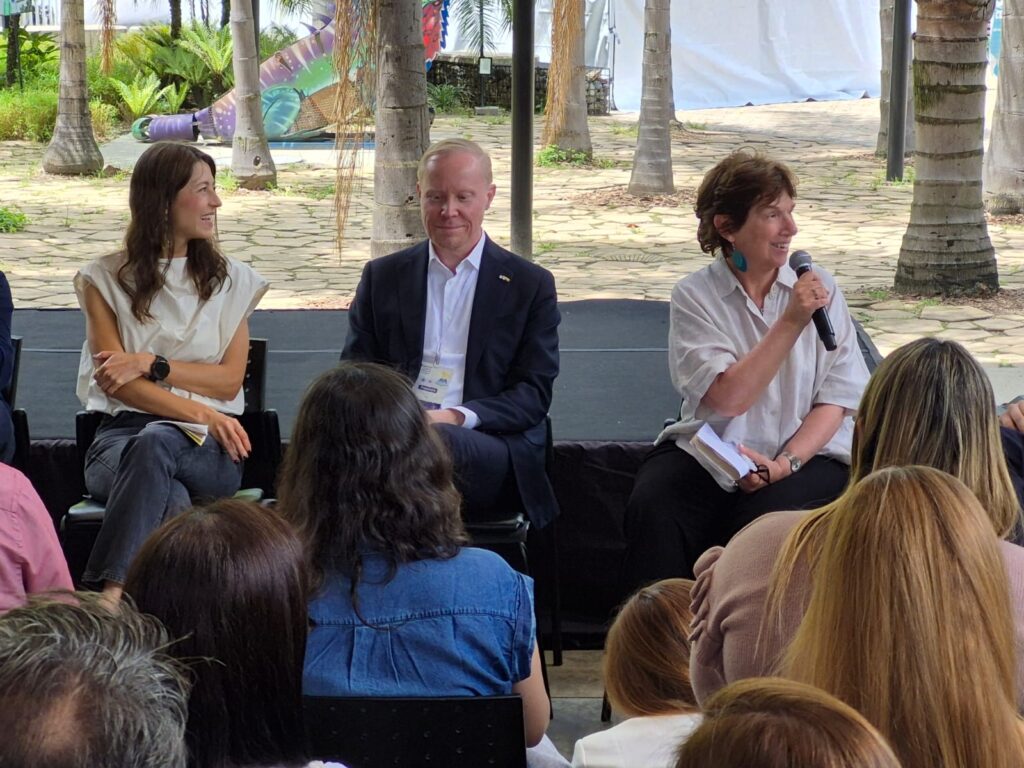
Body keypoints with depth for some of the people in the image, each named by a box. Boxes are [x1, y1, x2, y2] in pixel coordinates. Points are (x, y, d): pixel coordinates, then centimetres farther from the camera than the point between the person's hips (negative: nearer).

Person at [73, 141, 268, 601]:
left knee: (156, 443, -38)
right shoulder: (105, 280, 10)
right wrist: (201, 413, -16)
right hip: (121, 433, 0)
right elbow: (114, 380, -2)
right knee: (172, 500, -38)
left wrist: (151, 364, -9)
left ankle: (110, 595, -48)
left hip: (211, 447, 0)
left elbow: (230, 380, 6)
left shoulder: (231, 281, 16)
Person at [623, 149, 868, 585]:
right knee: (652, 510, -28)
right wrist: (792, 321, -17)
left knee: (770, 519, -31)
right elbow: (730, 398, -14)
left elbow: (835, 400, 1)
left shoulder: (820, 288, 5)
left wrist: (785, 463, -14)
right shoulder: (695, 296, -1)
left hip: (806, 454, 0)